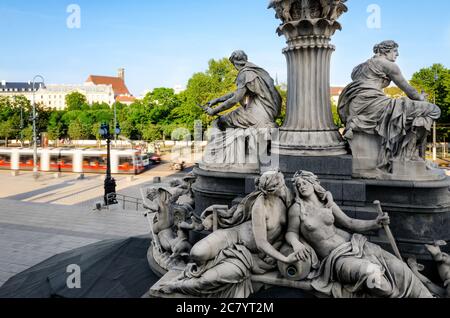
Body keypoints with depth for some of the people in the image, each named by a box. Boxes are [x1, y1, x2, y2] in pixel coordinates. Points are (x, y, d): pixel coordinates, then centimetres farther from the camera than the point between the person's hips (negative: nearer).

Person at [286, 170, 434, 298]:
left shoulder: (328, 203, 10)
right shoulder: (297, 208, -1)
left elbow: (350, 223, 15)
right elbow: (291, 233, 4)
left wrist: (375, 223, 3)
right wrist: (296, 244, -19)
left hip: (353, 243, 5)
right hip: (335, 257, -4)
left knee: (398, 267, -12)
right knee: (371, 272, -31)